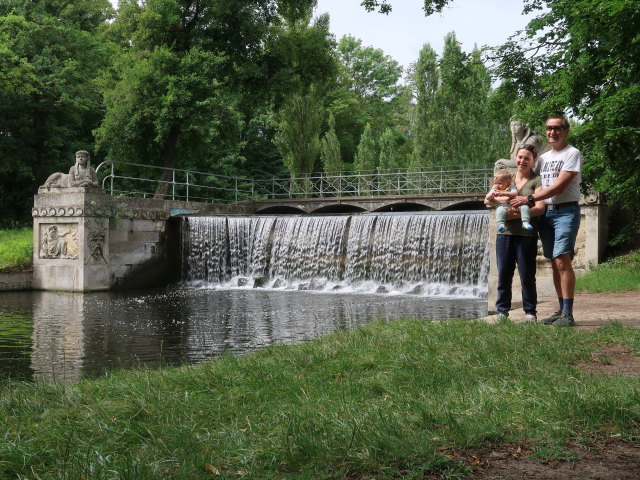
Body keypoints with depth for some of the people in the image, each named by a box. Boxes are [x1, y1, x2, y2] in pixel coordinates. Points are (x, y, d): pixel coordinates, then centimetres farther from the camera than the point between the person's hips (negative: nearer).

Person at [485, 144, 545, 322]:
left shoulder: (536, 181, 3)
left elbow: (539, 208, -9)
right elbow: (488, 200, 9)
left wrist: (518, 214, -21)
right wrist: (492, 200, -15)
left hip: (526, 234, -3)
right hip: (505, 232, 4)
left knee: (527, 276, 2)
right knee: (503, 274, 5)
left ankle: (530, 312, 13)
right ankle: (502, 311, 14)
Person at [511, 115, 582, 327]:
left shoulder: (572, 154, -3)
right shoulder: (543, 158, 19)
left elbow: (559, 187, -13)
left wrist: (529, 199, -16)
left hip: (566, 211, -7)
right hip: (545, 212, 7)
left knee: (562, 260, -16)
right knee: (555, 263, 6)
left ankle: (568, 314, -16)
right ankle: (562, 310, 11)